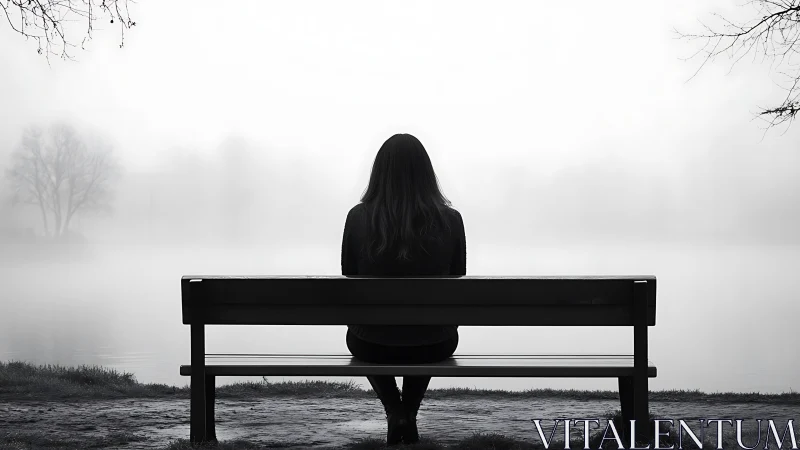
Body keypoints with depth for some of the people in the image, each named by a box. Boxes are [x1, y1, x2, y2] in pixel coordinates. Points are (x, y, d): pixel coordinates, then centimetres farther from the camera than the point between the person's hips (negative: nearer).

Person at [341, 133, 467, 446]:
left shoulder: (358, 218, -13)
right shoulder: (450, 219, -11)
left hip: (372, 345, -1)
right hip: (437, 344, 1)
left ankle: (394, 412, 17)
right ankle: (409, 414, 28)